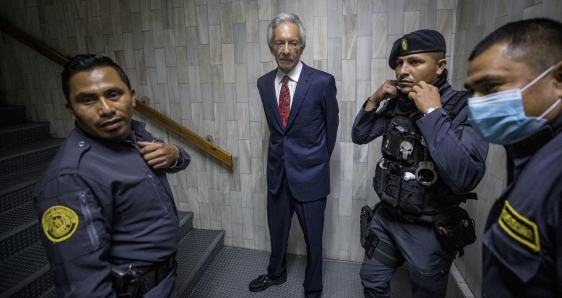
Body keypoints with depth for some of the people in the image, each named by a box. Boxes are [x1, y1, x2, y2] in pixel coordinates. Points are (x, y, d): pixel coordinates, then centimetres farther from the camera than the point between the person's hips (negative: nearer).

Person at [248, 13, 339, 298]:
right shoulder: (264, 83, 0)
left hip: (309, 173, -4)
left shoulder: (323, 82, -13)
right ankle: (276, 273, 50)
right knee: (277, 229, 22)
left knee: (313, 236, 14)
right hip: (277, 171, 4)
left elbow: (331, 126, 0)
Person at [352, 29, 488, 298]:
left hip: (429, 231, -4)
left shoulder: (464, 110, -20)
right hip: (386, 218, 5)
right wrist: (374, 100, -10)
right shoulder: (396, 104, -3)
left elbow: (464, 180, -34)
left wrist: (432, 114, -31)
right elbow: (359, 136, 6)